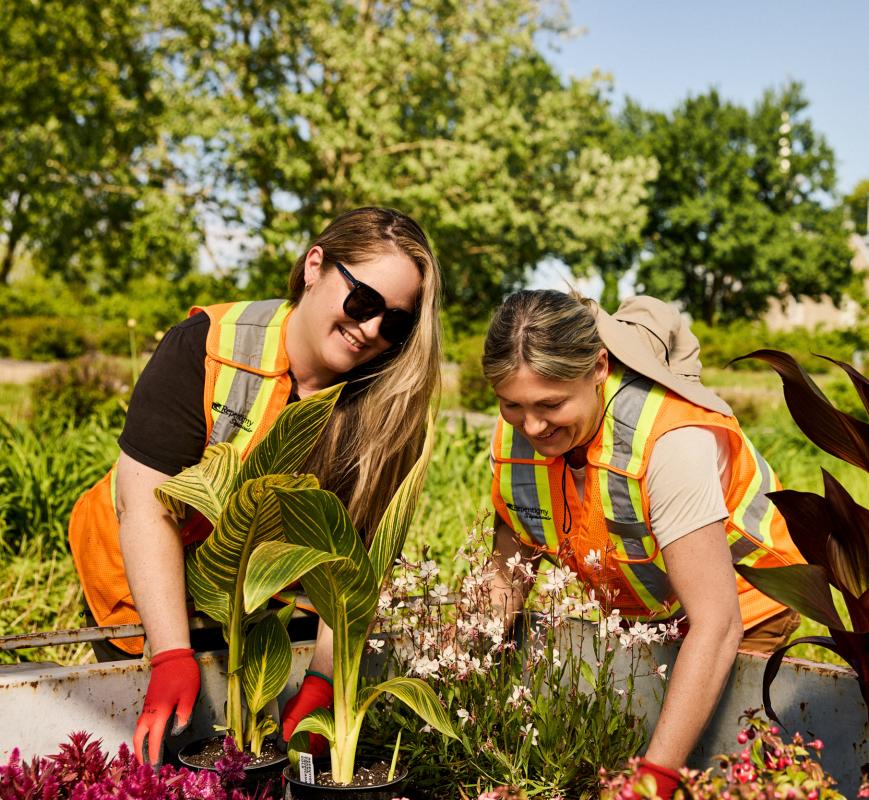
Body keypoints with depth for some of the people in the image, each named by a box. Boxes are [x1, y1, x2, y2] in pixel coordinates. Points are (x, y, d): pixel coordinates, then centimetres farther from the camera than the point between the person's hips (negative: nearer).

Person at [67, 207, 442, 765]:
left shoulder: (385, 406, -17)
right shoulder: (207, 349, -24)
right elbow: (145, 501, -27)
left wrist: (322, 682, -33)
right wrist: (174, 657, -35)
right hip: (149, 588, -1)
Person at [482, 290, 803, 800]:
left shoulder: (671, 438, -36)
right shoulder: (515, 435, -17)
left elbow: (715, 625, -38)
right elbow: (507, 582, -4)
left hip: (741, 607, -5)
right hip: (632, 618, 5)